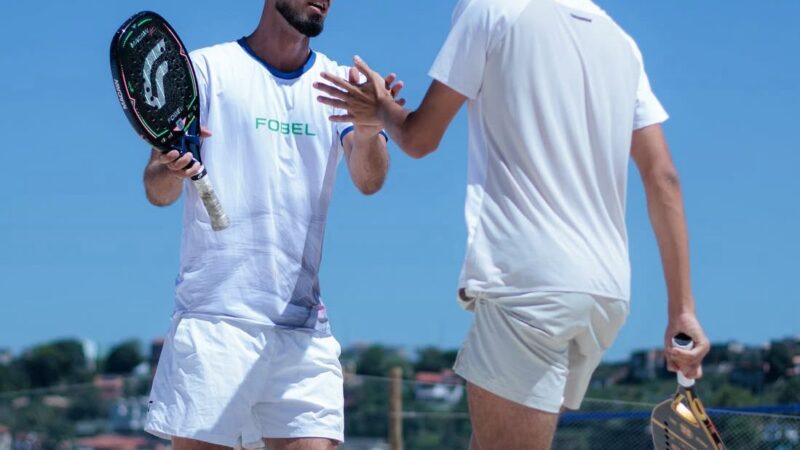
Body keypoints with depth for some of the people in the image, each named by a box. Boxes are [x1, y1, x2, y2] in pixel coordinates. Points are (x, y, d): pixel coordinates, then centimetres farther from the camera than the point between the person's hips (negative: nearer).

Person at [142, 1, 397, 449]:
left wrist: (368, 130, -29)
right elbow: (157, 191, -1)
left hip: (305, 331, 3)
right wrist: (170, 172, -26)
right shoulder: (207, 69, 4)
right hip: (215, 321, -3)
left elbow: (369, 180, -6)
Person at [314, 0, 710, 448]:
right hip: (609, 290, 7)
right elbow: (663, 177, 11)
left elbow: (420, 138, 5)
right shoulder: (621, 41, 16)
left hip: (528, 279, -7)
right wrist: (682, 310, 10)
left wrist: (382, 110, 28)